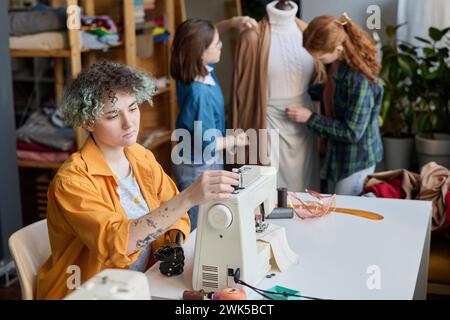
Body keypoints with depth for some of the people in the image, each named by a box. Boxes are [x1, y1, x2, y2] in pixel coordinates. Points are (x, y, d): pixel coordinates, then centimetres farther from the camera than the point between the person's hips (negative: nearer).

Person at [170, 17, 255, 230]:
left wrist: (232, 22, 0)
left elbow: (206, 36, 15)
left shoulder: (199, 69, -6)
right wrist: (235, 141, -7)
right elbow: (207, 144, -24)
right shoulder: (200, 94, -32)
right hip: (199, 169, -9)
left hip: (206, 163, 9)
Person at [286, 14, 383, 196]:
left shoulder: (360, 79, -29)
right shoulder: (341, 64, -3)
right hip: (339, 155, 9)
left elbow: (352, 132, -25)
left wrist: (310, 118, -20)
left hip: (356, 161, -8)